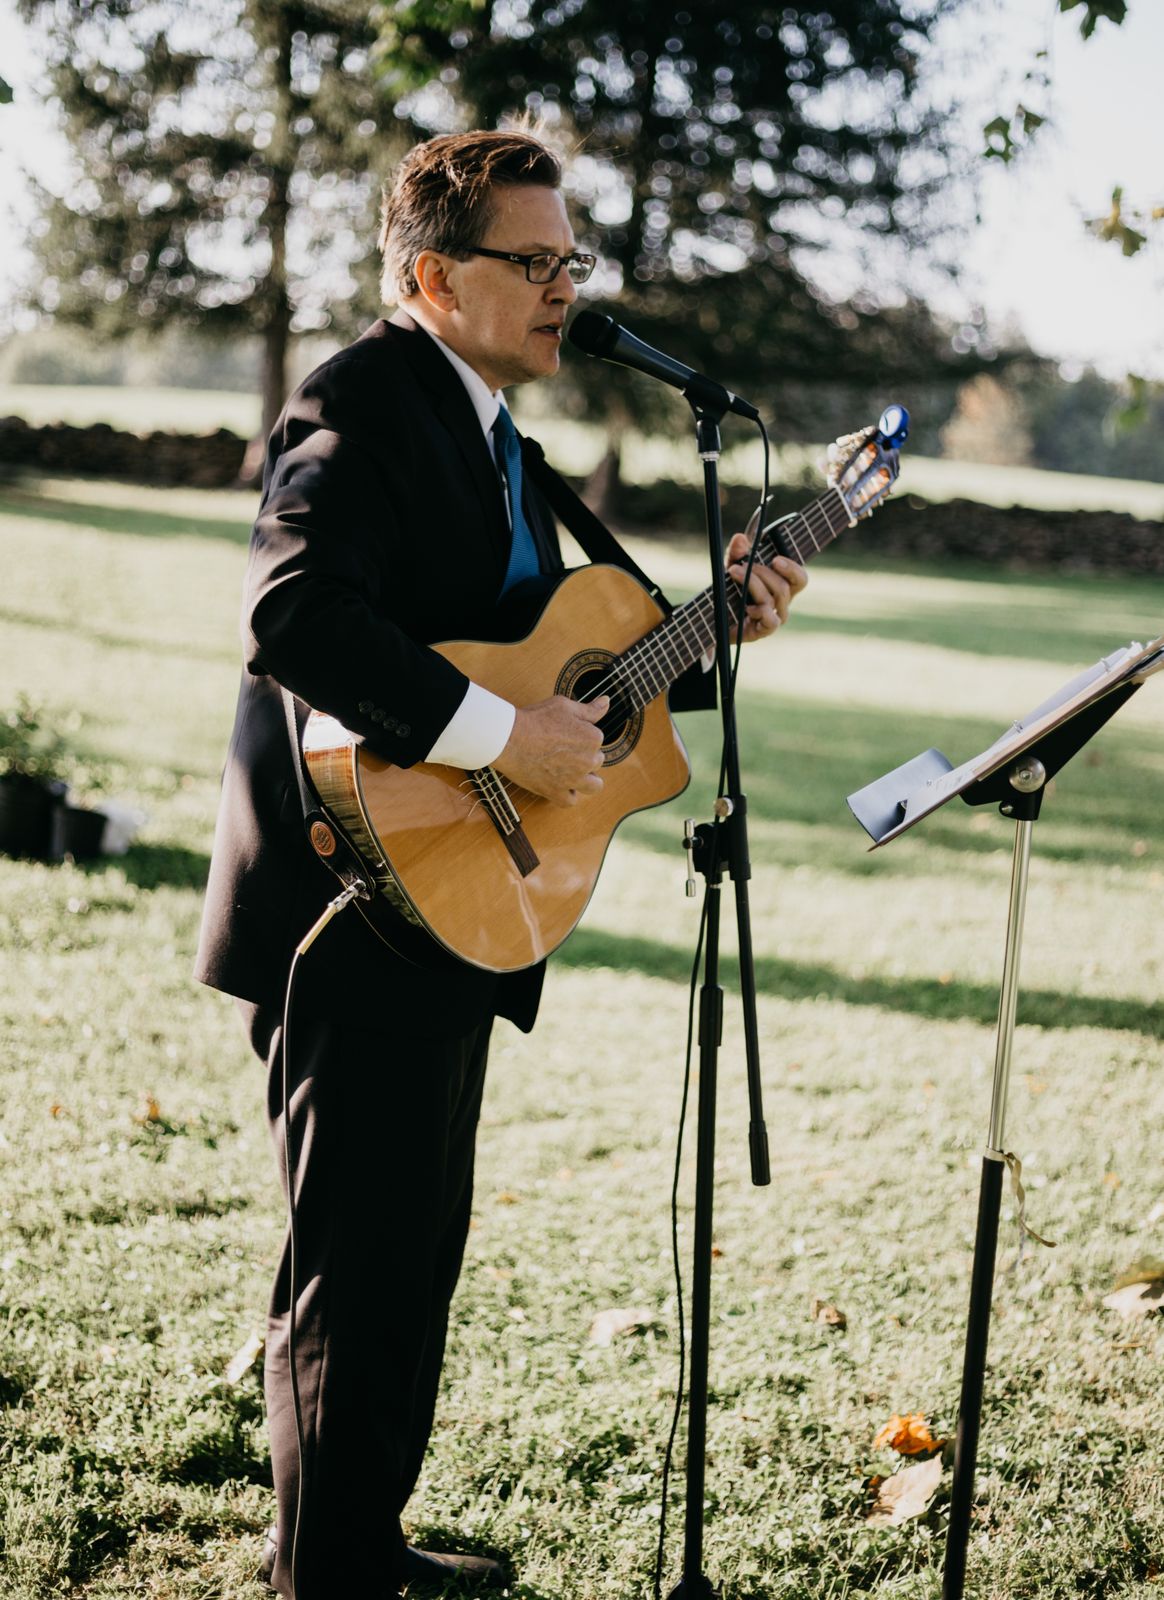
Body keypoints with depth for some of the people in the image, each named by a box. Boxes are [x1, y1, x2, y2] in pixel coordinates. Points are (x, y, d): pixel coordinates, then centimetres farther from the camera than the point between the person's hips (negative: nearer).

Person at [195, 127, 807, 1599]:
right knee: (362, 1265, -3)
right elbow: (292, 613, -30)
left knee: (417, 1247, 18)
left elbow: (551, 667, 20)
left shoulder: (484, 430, 18)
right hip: (357, 910, -10)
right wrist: (496, 731, -29)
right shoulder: (367, 399, -13)